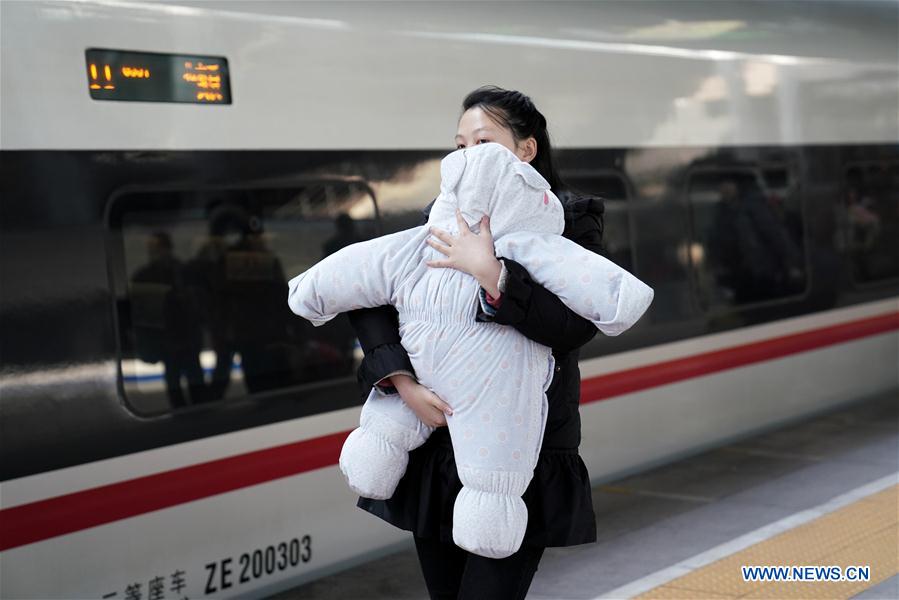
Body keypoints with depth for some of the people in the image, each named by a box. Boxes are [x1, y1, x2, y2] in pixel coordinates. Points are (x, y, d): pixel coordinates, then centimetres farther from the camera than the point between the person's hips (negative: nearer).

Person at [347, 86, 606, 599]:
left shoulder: (571, 220, -3)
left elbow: (577, 326, -18)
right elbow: (370, 299, -1)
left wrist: (492, 273, -27)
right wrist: (402, 381, -16)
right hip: (437, 447, 5)